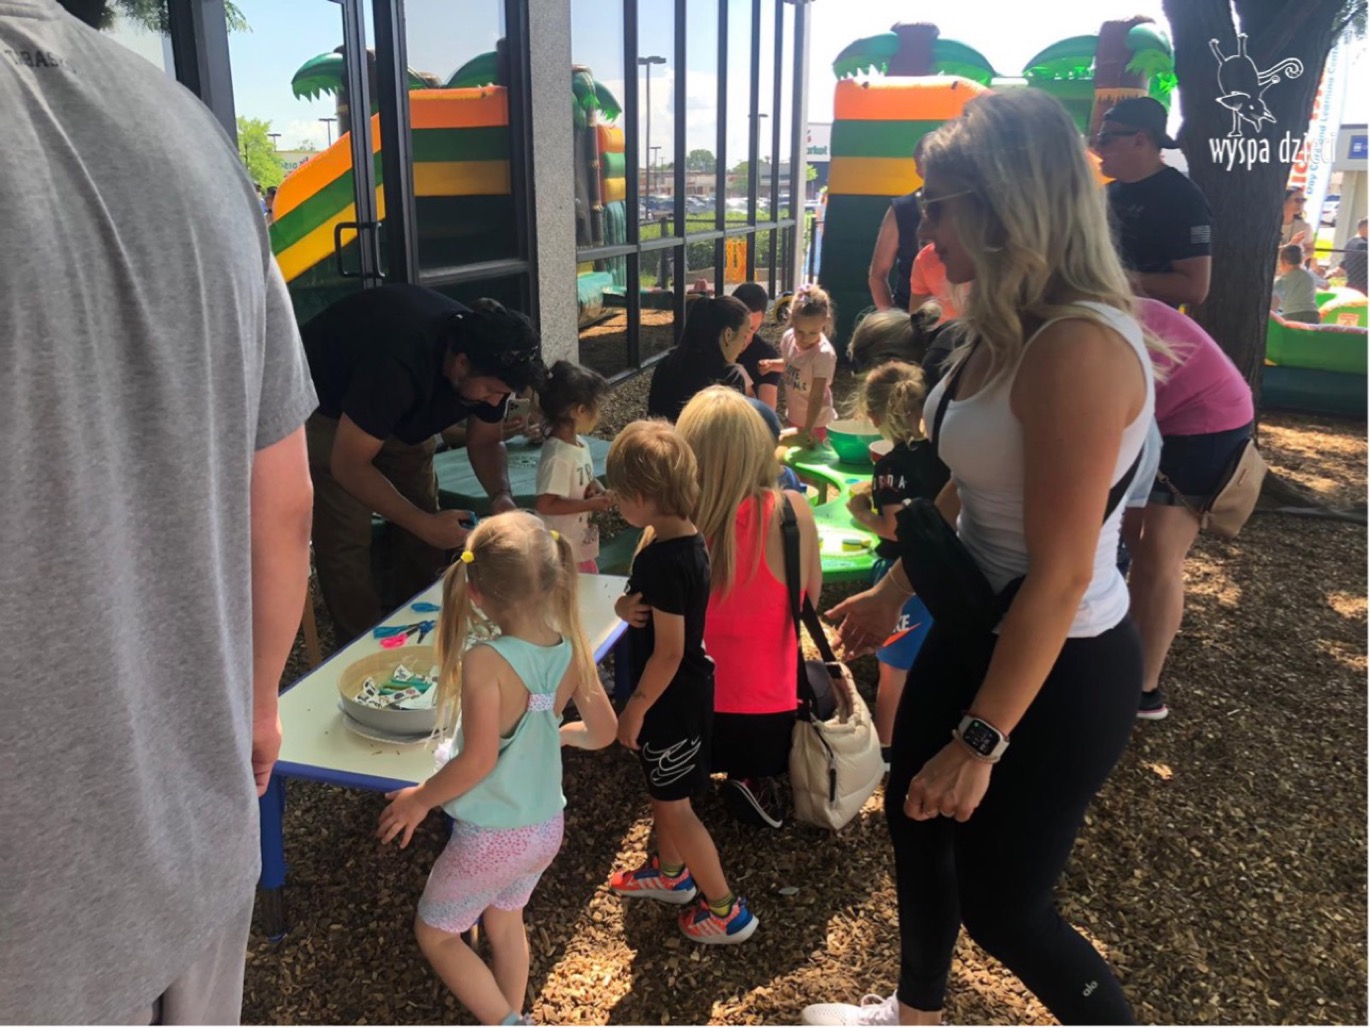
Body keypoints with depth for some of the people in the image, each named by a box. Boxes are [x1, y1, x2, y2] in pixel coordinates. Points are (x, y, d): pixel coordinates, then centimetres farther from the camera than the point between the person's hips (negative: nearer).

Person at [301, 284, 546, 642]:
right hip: (324, 406, -6)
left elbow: (486, 441, -5)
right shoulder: (398, 365, -42)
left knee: (424, 527, 1)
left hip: (401, 412, 6)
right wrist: (425, 524, -36)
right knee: (347, 539, -13)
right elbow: (349, 466, -34)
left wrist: (501, 496, -25)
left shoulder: (488, 358, -21)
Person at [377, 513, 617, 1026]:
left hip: (491, 838, -6)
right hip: (546, 827, 6)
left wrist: (419, 798, -10)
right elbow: (603, 732, 0)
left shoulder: (485, 662, -28)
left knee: (435, 933, 19)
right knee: (506, 925, 29)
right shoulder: (574, 650, -11)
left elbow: (478, 760, -27)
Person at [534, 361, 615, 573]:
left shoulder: (581, 445, 4)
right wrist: (592, 504, -23)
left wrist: (601, 491, -2)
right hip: (565, 555, -9)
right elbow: (544, 504, -27)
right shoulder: (558, 456, -24)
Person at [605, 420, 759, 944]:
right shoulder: (686, 537, -1)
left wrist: (634, 709, -16)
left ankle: (725, 910, 21)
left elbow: (668, 652, -26)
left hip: (672, 698, -9)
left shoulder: (664, 558, -29)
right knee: (661, 791, 26)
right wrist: (626, 606, -8)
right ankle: (671, 872, 47)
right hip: (683, 691, 9)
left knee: (674, 805, 7)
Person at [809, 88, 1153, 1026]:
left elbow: (1060, 576, -27)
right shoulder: (1008, 328, 2)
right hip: (976, 630, 9)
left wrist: (980, 742, -21)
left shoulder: (1080, 348, -28)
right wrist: (894, 588, 21)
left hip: (1059, 668, -9)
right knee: (915, 824, 24)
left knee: (1001, 904, 9)